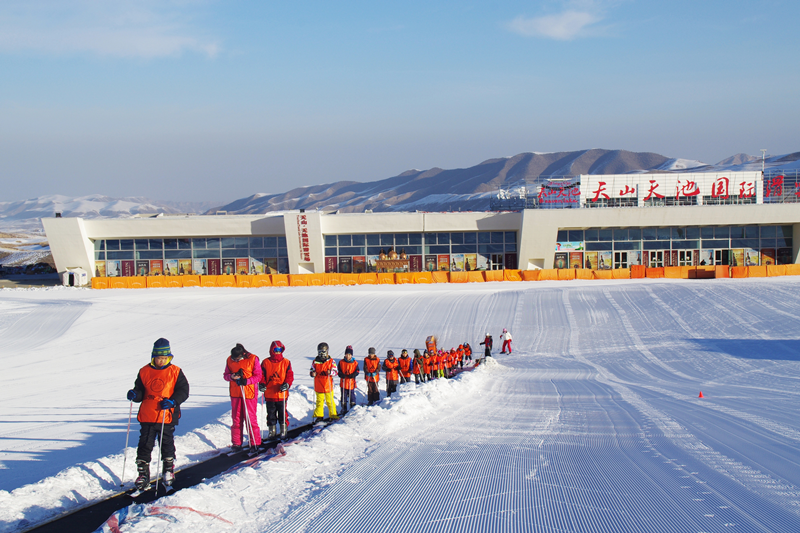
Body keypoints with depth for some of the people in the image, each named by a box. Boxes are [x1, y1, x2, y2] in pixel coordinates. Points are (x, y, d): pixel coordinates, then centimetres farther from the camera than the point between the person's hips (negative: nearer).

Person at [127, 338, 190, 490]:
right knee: (145, 445, -1)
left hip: (167, 416, -1)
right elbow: (140, 391, 11)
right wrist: (134, 394, -13)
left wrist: (172, 401, -17)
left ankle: (168, 470, 30)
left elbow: (183, 391, -1)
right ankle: (143, 475, 6)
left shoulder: (175, 372, 1)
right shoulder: (144, 372, 6)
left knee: (167, 444, 10)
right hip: (147, 416, 1)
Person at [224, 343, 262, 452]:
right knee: (236, 419, 6)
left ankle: (255, 443, 5)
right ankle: (236, 443, 14)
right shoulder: (230, 360, 2)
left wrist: (246, 381, -22)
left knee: (251, 418, -3)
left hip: (249, 393, -3)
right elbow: (225, 375, 9)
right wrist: (231, 376, -14)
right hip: (235, 393, 4)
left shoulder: (253, 359, -8)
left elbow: (258, 376, -7)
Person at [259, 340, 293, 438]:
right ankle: (272, 431, 18)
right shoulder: (266, 362, 2)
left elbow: (290, 375, 1)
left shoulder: (286, 362, 3)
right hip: (269, 394, 1)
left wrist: (287, 384, -16)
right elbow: (261, 375, 4)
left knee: (283, 413, 5)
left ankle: (283, 430, 18)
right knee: (271, 414, 8)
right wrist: (262, 384, -14)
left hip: (282, 393, -1)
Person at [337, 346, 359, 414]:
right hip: (343, 382, 1)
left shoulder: (355, 363, 1)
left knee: (352, 395, 6)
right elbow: (339, 371, 4)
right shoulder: (341, 362, 2)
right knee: (343, 396, 7)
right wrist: (341, 374, -17)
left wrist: (353, 375, -18)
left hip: (351, 382, -1)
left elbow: (357, 371, 2)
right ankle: (344, 409, 16)